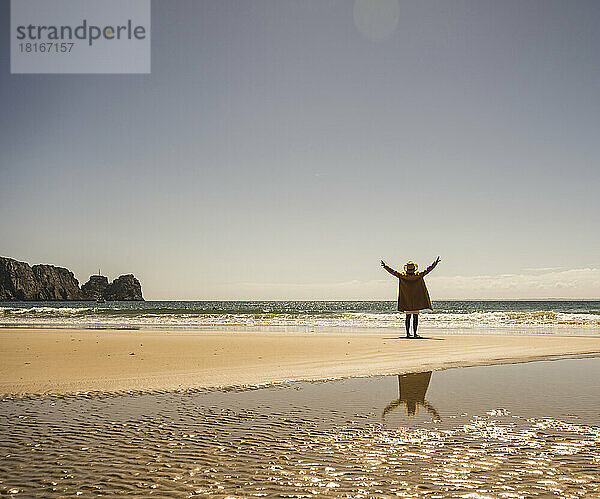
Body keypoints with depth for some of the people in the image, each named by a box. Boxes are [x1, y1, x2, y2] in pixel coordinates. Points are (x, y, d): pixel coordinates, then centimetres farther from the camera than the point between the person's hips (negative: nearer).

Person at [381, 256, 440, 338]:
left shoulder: (402, 276, -7)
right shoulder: (418, 275, -10)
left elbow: (393, 272, -4)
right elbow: (428, 270, -8)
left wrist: (385, 266, 5)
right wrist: (435, 263, -2)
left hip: (407, 302, 2)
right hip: (417, 301, -2)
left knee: (408, 317, 9)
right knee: (415, 317, 1)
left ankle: (408, 333, 8)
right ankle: (415, 334, -1)